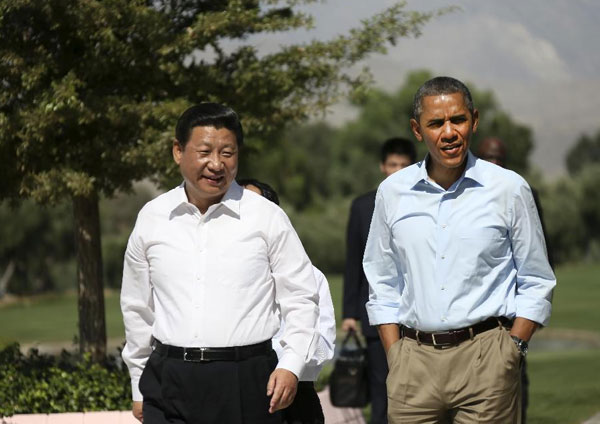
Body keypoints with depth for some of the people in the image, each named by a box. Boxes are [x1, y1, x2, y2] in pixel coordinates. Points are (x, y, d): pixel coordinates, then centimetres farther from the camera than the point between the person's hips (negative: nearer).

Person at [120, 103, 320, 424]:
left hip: (246, 382, -1)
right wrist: (139, 387, 19)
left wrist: (291, 364, -7)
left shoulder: (267, 217, 2)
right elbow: (137, 308, 17)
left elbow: (300, 298, 6)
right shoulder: (151, 219, 9)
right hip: (170, 382, 1)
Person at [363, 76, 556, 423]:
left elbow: (536, 284, 7)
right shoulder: (393, 192, 9)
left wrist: (511, 350, -3)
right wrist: (395, 361, 5)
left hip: (485, 357, -2)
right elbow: (383, 287, 14)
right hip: (414, 359, 2)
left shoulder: (509, 189, 3)